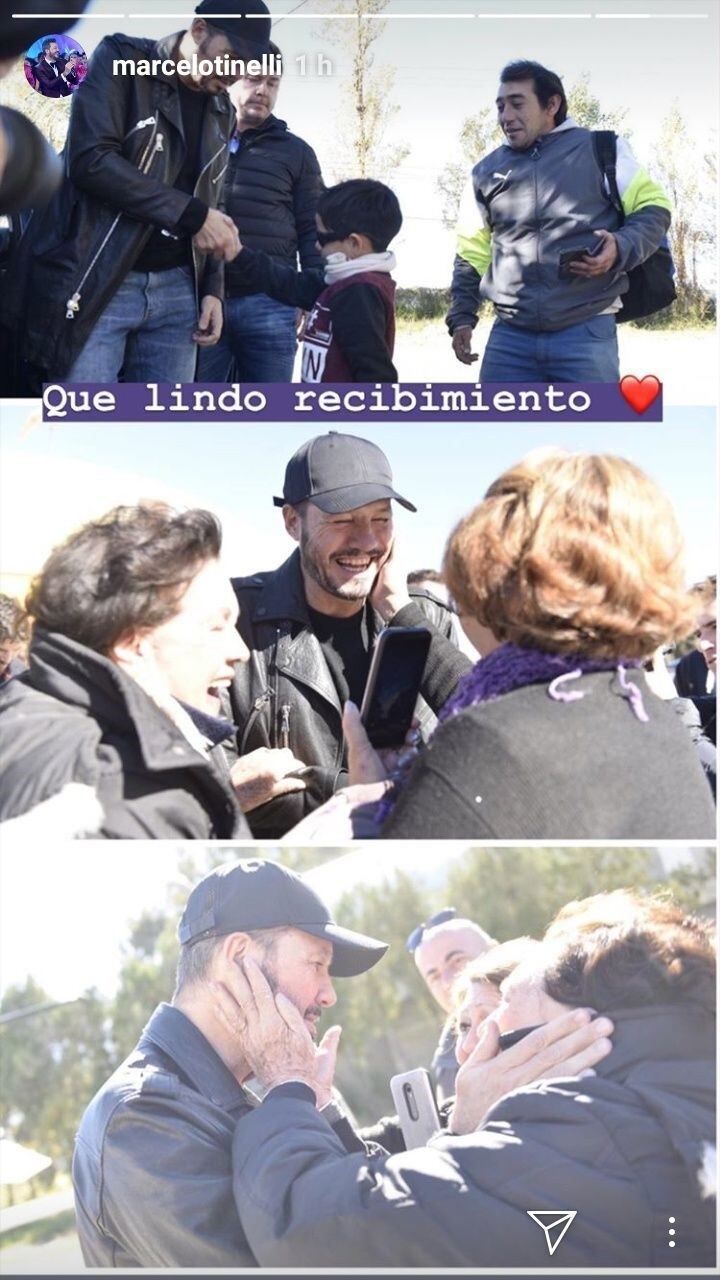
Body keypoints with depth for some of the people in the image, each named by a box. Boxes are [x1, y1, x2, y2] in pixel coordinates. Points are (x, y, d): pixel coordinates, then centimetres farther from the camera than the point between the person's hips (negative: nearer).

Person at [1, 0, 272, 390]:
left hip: (177, 290, 6)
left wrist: (212, 287, 8)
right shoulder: (122, 60, -2)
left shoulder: (221, 111, 17)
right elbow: (91, 159, -16)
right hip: (95, 285, -6)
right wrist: (190, 214, -15)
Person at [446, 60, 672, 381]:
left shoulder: (600, 150, 5)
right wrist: (462, 317, 12)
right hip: (509, 336, 3)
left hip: (587, 333, -3)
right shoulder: (487, 172, 16)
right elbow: (471, 254, 21)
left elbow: (653, 207, 6)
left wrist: (622, 248, -13)